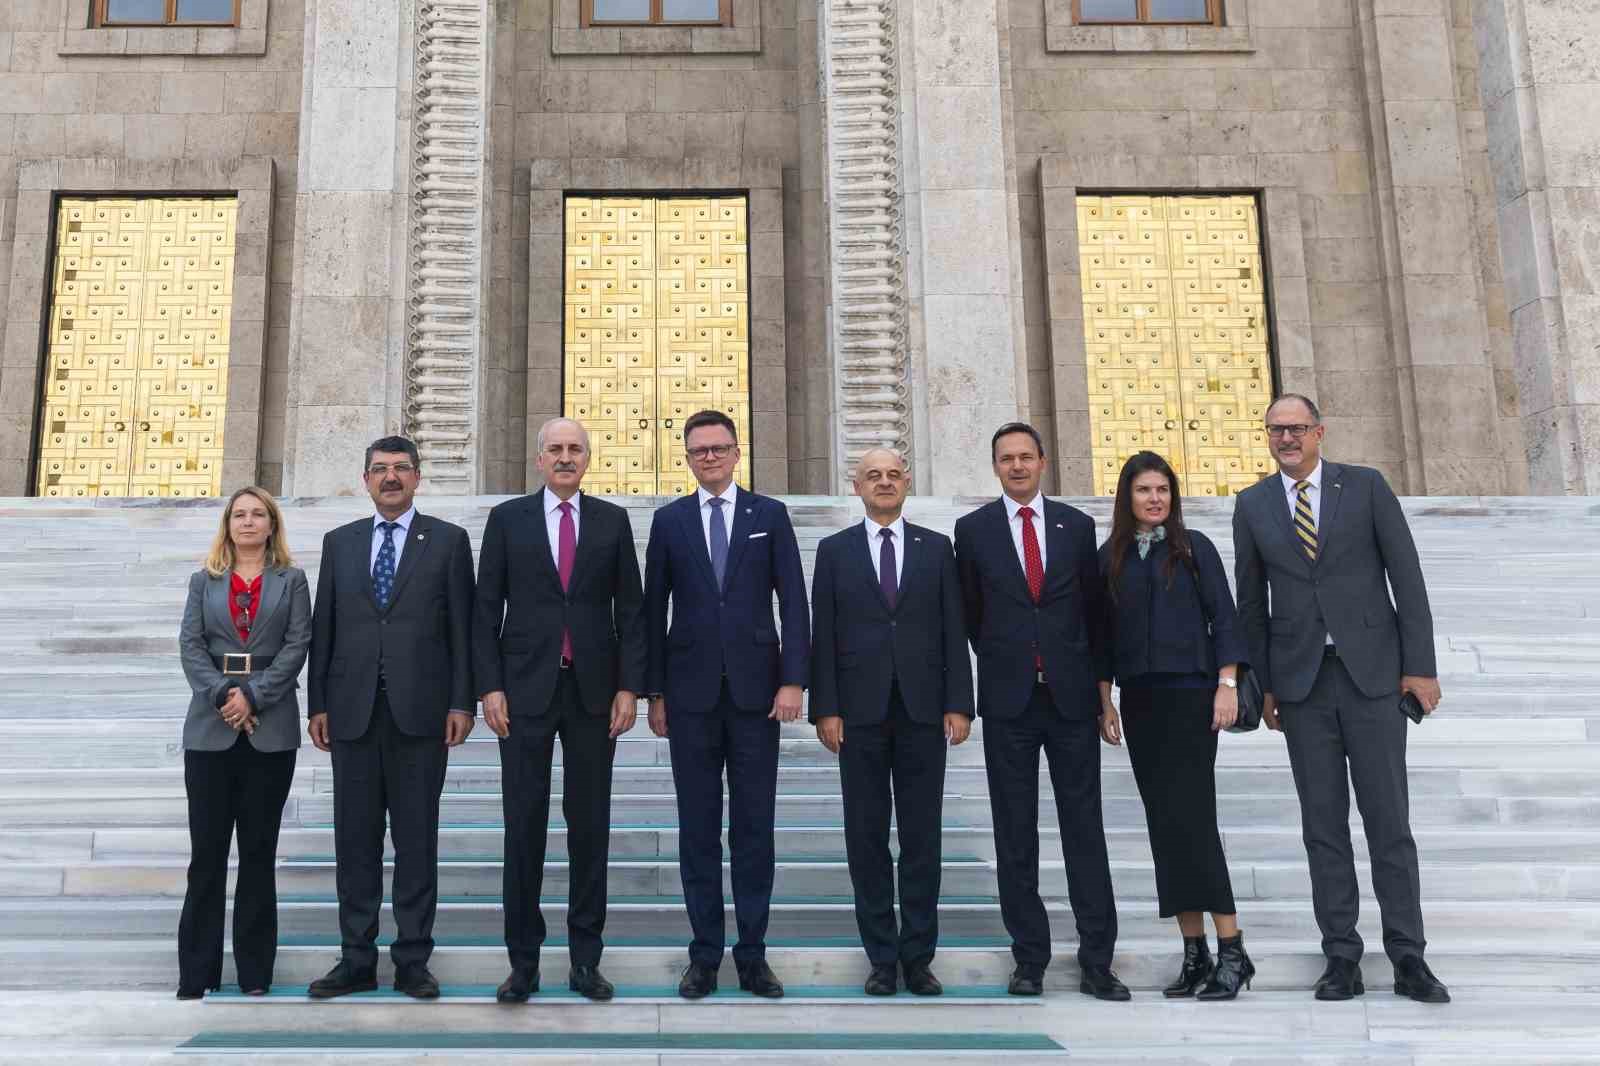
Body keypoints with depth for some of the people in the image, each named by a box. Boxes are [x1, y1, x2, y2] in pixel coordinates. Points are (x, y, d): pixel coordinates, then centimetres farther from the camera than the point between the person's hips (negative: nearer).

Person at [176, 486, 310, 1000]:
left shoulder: (290, 580, 9)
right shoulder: (203, 581, 13)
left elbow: (297, 645, -1)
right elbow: (190, 645, 3)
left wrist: (252, 696, -13)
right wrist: (223, 696, -13)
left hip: (270, 729, -1)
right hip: (210, 728, 1)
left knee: (259, 850, 4)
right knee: (206, 851, 1)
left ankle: (255, 970, 10)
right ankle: (197, 971, 8)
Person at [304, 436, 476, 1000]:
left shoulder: (447, 540, 5)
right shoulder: (339, 542, 14)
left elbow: (462, 627, 1)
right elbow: (323, 628, 12)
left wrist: (462, 702, -6)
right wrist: (317, 704, 6)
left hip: (419, 712, -3)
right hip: (352, 712, 3)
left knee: (417, 841, 2)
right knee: (355, 841, 7)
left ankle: (413, 962, 10)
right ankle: (357, 960, 16)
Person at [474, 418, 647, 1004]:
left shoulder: (612, 520, 7)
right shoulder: (508, 518, 5)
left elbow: (630, 609, 5)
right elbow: (486, 609, 4)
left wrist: (629, 686, -2)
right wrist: (490, 686, -5)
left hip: (593, 690, 1)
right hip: (526, 689, 0)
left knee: (590, 824, 6)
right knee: (524, 824, 3)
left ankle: (585, 959, 15)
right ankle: (524, 961, 13)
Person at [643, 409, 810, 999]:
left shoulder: (770, 515, 5)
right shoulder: (669, 520, 8)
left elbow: (793, 601, 1)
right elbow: (654, 609, 7)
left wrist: (792, 680, -7)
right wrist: (655, 692, 3)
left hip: (755, 690, 0)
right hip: (691, 693, 1)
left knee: (754, 827, 4)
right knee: (698, 828, 5)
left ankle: (752, 954, 14)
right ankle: (705, 954, 15)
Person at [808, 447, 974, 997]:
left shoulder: (936, 548, 8)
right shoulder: (834, 550, 7)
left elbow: (953, 632, 6)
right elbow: (822, 636, 3)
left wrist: (958, 704, -2)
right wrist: (825, 709, -5)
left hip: (922, 709, 1)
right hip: (860, 710, 0)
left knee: (922, 838, 4)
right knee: (867, 838, 4)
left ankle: (918, 957, 14)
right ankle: (882, 957, 13)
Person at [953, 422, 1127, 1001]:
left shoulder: (1076, 525, 7)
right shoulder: (973, 529, 3)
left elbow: (1093, 607, 12)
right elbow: (971, 611, 11)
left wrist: (1095, 680, 13)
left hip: (1071, 694, 1)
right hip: (1008, 698, 0)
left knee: (1085, 827, 2)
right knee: (1015, 834, 4)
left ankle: (1096, 961, 8)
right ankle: (1030, 958, 13)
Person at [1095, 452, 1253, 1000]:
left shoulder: (1193, 547, 3)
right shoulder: (1109, 558, 10)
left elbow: (1223, 616, 0)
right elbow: (1104, 634, 11)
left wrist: (1228, 684, -9)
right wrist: (1105, 702, 7)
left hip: (1190, 693, -4)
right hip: (1139, 701, 4)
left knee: (1190, 818, -11)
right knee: (1162, 824, 3)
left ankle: (1231, 950, -5)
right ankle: (1194, 951, 9)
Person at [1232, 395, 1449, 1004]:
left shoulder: (1366, 487, 3)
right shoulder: (1252, 505, 7)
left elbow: (1407, 577, 1)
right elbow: (1251, 601, 10)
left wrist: (1420, 666, -5)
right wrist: (1261, 684, 6)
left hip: (1372, 673, -1)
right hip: (1301, 680, 2)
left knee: (1389, 818, 1)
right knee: (1322, 822, 4)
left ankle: (1408, 958, 9)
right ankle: (1342, 958, 10)